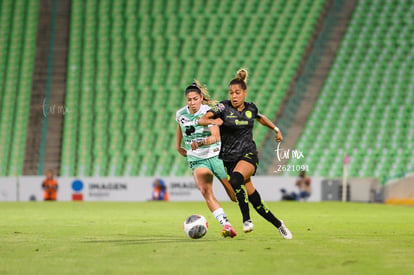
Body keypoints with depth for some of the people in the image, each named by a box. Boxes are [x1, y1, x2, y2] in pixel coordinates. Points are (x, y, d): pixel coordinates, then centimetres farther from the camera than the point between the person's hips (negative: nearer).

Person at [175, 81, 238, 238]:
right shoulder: (181, 114, 2)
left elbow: (216, 136, -27)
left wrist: (200, 142, -42)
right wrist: (178, 146, 27)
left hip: (215, 155, -2)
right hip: (196, 160, 2)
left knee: (234, 194, 3)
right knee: (205, 191, -25)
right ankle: (227, 226, -34)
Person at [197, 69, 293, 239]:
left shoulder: (251, 108, 5)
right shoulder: (224, 107, -5)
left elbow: (260, 118, 30)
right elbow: (201, 120, -17)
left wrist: (276, 129, 36)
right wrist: (212, 121, -37)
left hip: (248, 155, 0)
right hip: (228, 158, 0)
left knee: (235, 181, -34)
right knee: (254, 199, -1)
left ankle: (247, 220, -28)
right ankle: (278, 224, 17)